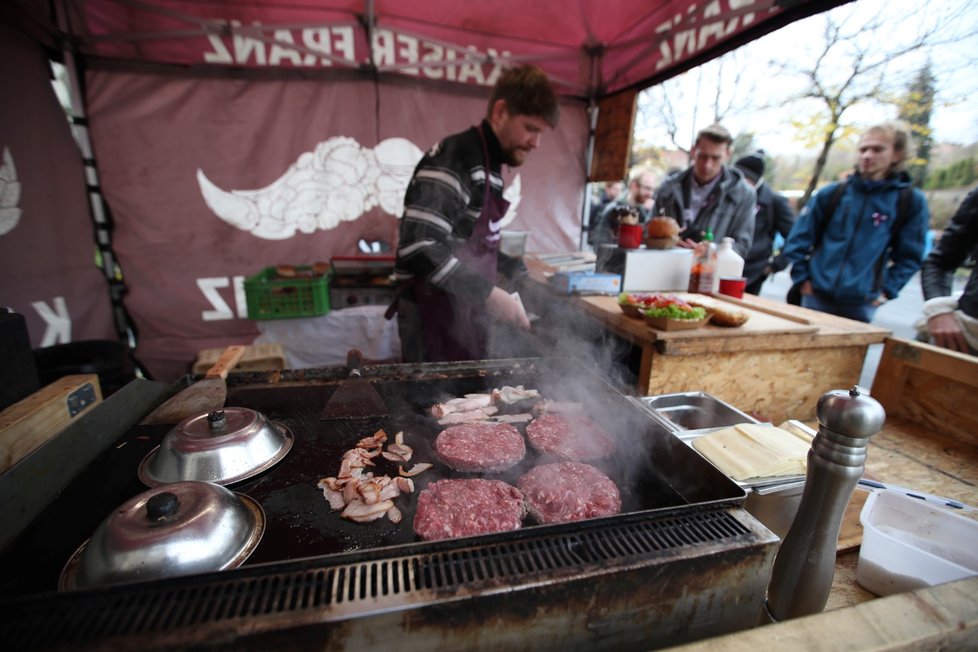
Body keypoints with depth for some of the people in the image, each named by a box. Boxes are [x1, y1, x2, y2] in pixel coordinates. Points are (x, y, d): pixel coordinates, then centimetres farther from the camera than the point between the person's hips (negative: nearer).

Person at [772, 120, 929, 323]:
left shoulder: (911, 201, 2)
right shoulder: (832, 193, 2)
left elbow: (909, 256, 7)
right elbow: (799, 238, 3)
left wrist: (886, 290, -2)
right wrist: (801, 278, -2)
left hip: (862, 305, 0)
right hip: (817, 297, 0)